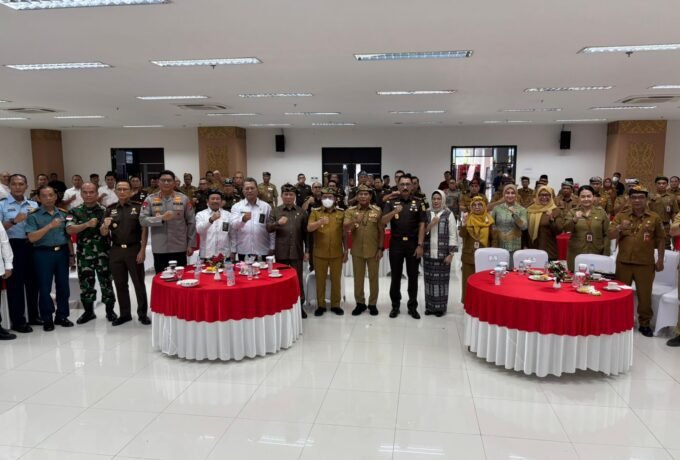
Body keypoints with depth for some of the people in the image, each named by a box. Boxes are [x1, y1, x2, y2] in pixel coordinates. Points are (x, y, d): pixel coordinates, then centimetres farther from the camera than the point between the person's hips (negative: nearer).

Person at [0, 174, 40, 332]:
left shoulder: (33, 205, 12)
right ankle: (17, 321, 9)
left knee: (33, 282, 11)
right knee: (15, 284, 2)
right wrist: (14, 221, -20)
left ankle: (34, 316, 24)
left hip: (31, 246, 4)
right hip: (13, 247, -4)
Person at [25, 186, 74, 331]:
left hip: (62, 252, 3)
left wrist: (71, 254, 8)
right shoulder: (33, 216, -2)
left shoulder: (63, 214, 9)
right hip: (43, 254, -3)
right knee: (45, 288, 3)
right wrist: (50, 226, -21)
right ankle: (47, 319, 13)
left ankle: (62, 316, 20)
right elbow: (32, 238, -13)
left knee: (63, 286, 8)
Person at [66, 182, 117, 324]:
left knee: (106, 281, 4)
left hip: (103, 253, -1)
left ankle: (110, 310, 17)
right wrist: (87, 224, -22)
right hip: (84, 254, 1)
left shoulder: (105, 211, 2)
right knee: (85, 283, 8)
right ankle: (88, 311, 22)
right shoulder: (75, 212, 3)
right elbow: (69, 230, -11)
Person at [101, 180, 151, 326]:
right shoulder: (110, 209, 9)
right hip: (116, 251, 4)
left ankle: (143, 313, 12)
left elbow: (144, 230, -4)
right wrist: (105, 226, -14)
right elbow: (103, 233, 9)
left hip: (134, 249, -4)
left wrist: (142, 250, -11)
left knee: (139, 283, 3)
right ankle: (124, 314, 21)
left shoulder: (138, 207, -2)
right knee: (120, 284, 10)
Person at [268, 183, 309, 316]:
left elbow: (306, 232, 5)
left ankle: (300, 305, 18)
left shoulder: (301, 211, 5)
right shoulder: (275, 211, 4)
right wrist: (277, 223, -23)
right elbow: (268, 228, -3)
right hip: (281, 251, 0)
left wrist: (307, 250, 0)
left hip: (297, 251, 0)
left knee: (298, 279, 6)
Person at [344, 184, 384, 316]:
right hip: (357, 250, 1)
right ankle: (360, 303, 22)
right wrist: (354, 221, -31)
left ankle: (372, 304, 19)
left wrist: (381, 248, -5)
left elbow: (381, 231, 0)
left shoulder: (377, 210, -2)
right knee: (358, 278, 9)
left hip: (373, 250, -1)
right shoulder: (350, 211, -1)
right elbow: (345, 229, -12)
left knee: (373, 277, 8)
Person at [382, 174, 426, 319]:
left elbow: (422, 225, -1)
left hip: (413, 244, 0)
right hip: (396, 243, 0)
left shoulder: (419, 203, 2)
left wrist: (420, 245, -8)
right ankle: (395, 305, 18)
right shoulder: (391, 202, 2)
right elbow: (384, 221, -9)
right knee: (395, 276, 7)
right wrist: (394, 212, -28)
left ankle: (412, 306, 18)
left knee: (413, 276, 7)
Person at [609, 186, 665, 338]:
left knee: (645, 294, 6)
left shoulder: (654, 217, 1)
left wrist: (660, 260, 2)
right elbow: (611, 236, -2)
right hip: (623, 262, 1)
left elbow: (661, 239, 4)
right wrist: (619, 228, -22)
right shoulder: (621, 216, 3)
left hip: (645, 263, -1)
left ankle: (644, 323, 19)